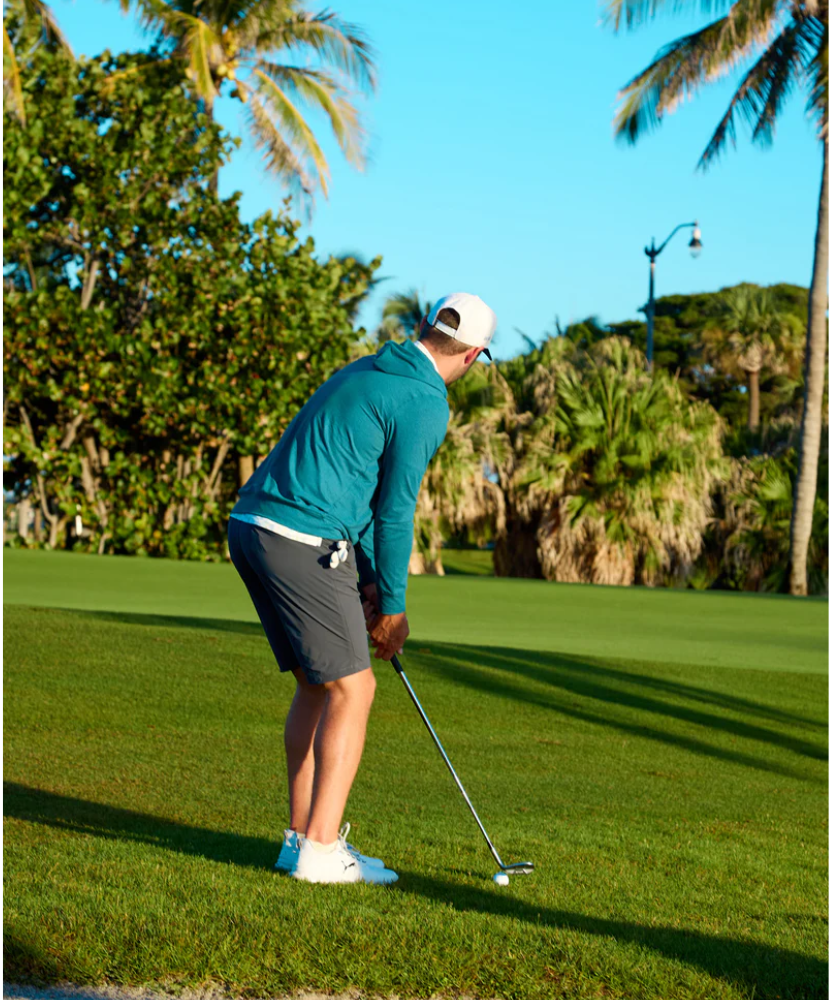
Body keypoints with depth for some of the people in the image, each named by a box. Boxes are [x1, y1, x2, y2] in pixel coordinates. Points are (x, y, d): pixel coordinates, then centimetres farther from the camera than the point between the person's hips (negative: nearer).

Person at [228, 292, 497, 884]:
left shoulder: (365, 373, 22)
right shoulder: (426, 402, -7)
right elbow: (396, 508, -5)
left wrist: (371, 582, 19)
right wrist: (393, 602, 6)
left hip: (251, 524, 9)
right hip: (304, 543, -9)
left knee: (317, 685, 16)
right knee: (352, 689, -3)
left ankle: (303, 835, 17)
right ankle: (321, 849, -5)